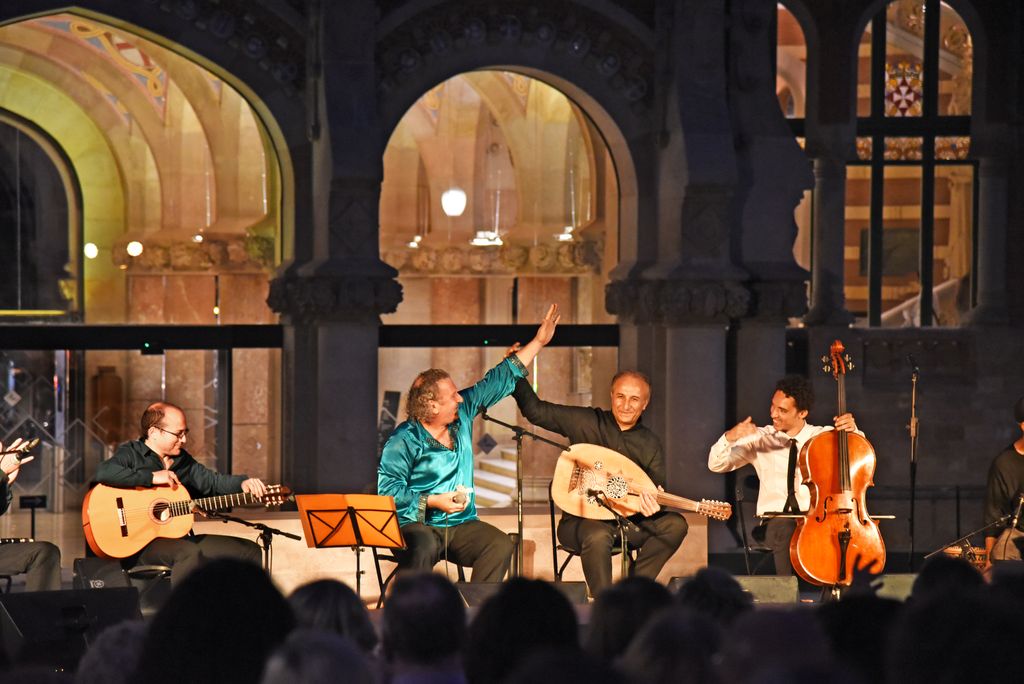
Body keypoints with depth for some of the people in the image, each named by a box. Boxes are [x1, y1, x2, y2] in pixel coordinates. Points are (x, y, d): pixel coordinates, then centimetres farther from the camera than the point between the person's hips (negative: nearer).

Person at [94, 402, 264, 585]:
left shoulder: (183, 461, 20)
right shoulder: (132, 453, -2)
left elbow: (214, 482, 21)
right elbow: (104, 472, -21)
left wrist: (243, 483, 1)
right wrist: (152, 477, -20)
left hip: (179, 539, 8)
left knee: (249, 550, 4)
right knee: (192, 553, -38)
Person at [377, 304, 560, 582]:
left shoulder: (462, 413, 9)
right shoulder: (405, 440, -9)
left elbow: (498, 382, 16)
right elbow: (386, 489, -14)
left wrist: (538, 342, 18)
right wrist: (433, 502, -18)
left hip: (460, 525, 6)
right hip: (418, 524, -6)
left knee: (500, 545, -21)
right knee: (424, 547, -39)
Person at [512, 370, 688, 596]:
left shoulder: (650, 444, 7)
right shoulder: (586, 422, 1)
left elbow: (657, 490, 5)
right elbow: (535, 410, -1)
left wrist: (652, 506, -21)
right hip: (581, 520, -4)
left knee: (675, 524, -21)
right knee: (598, 536, -39)